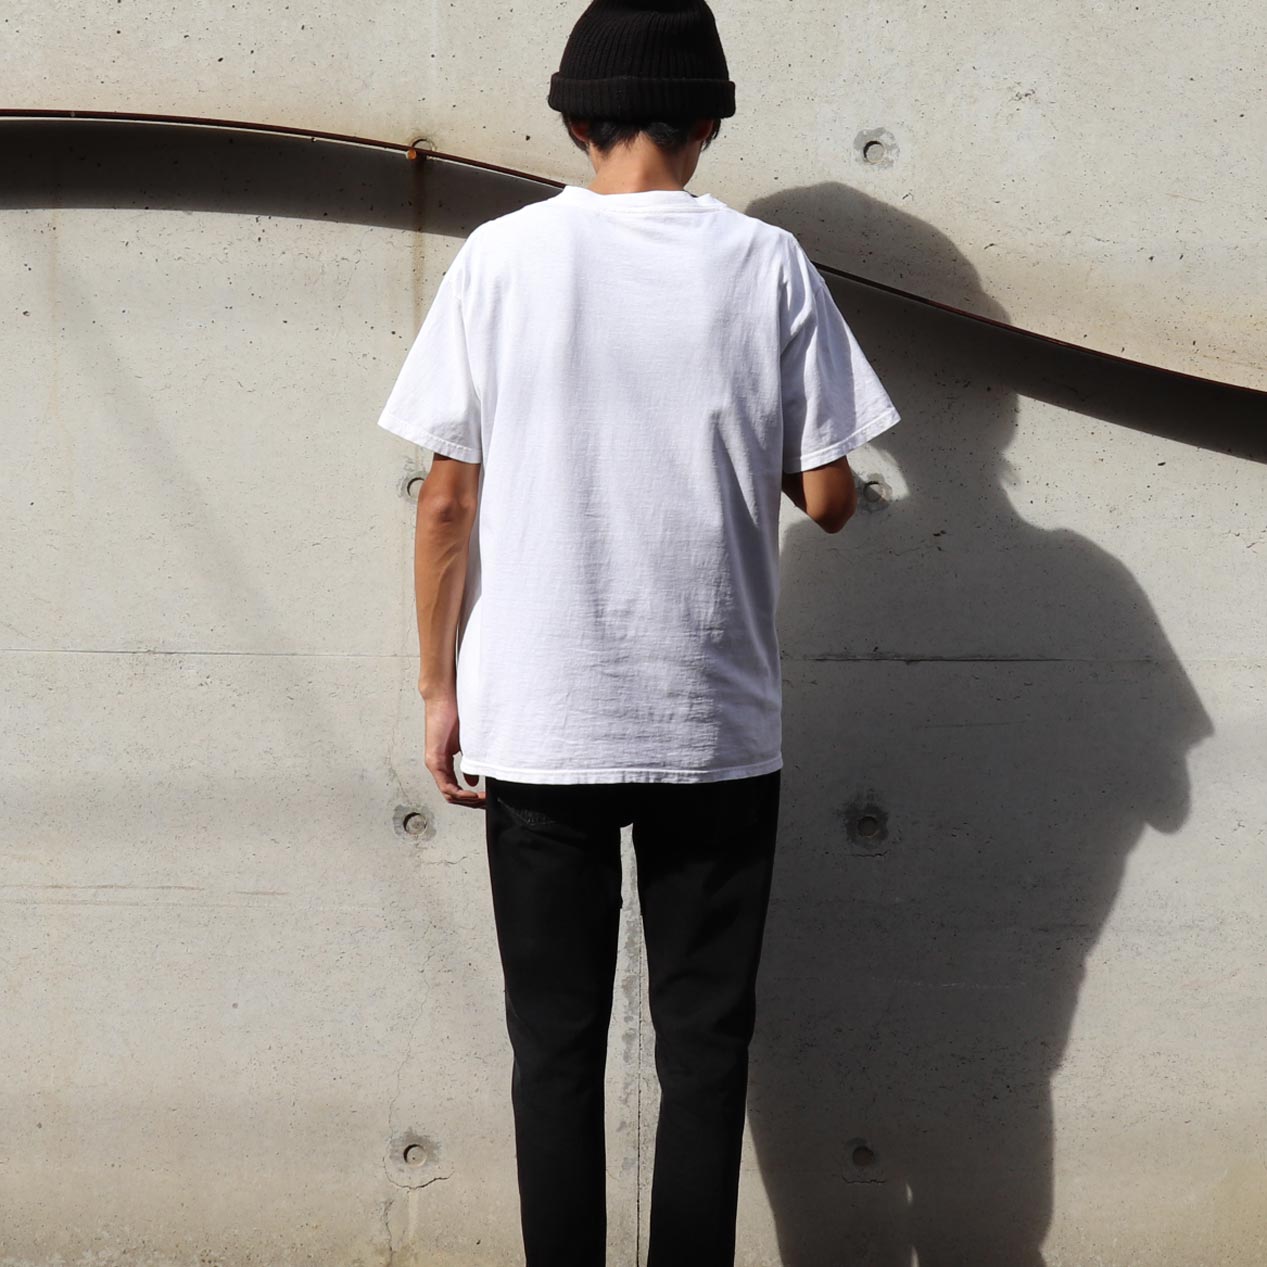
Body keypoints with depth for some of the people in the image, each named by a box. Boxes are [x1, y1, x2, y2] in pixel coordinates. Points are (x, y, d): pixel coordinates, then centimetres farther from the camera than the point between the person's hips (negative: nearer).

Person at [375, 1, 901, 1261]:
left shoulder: (500, 259, -4)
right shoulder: (769, 265, -3)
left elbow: (448, 501, -4)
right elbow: (829, 497, -3)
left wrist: (440, 686, 6)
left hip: (536, 727, 0)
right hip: (717, 729, 0)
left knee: (556, 1047, 9)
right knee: (704, 1047, 10)